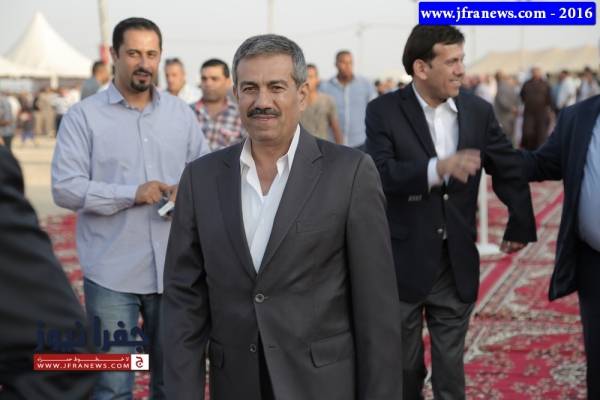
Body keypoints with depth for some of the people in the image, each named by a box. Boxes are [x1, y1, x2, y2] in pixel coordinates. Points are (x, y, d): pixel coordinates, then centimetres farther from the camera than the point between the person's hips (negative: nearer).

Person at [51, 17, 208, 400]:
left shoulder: (182, 113, 8)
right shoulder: (83, 115, -4)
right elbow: (65, 187, -10)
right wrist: (131, 194, -20)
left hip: (174, 270, 4)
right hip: (112, 274, -3)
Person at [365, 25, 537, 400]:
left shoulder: (479, 110, 2)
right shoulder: (384, 111, -8)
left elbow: (510, 169, 14)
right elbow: (379, 173, -22)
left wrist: (520, 226, 21)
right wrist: (437, 167, -36)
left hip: (458, 264, 3)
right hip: (403, 264, -2)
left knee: (451, 369, 13)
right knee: (404, 367, 14)